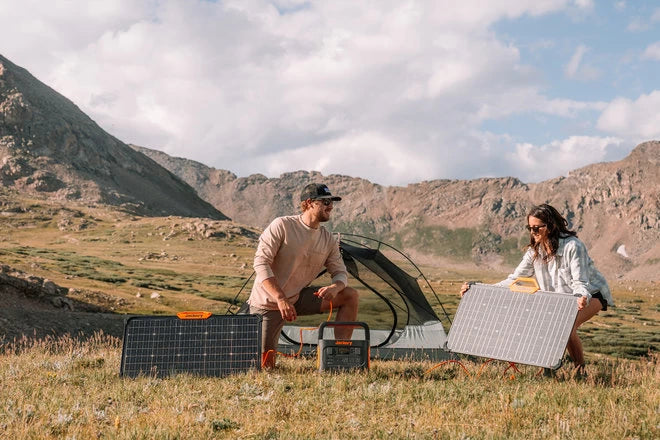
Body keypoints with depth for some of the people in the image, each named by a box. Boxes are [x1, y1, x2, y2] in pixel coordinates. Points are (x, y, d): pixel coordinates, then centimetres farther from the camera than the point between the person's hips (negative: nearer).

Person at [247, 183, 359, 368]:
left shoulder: (328, 240, 1)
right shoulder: (282, 226, -17)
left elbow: (341, 273, 4)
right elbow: (261, 263, -21)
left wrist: (335, 287, -23)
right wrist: (281, 299, -30)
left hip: (298, 298, 6)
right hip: (268, 303, -5)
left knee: (350, 295, -9)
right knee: (264, 364, -11)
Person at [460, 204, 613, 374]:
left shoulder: (572, 246, -26)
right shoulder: (535, 251, -7)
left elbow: (580, 283, -29)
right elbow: (515, 279, -8)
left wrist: (582, 298, -54)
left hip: (591, 294, -7)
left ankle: (580, 370, -12)